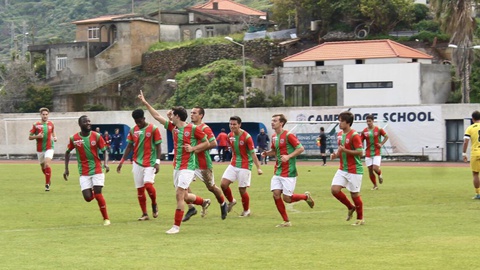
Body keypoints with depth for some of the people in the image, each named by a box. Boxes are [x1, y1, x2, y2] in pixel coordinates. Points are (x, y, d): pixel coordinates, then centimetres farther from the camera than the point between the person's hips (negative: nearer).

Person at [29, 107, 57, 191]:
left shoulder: (51, 124, 2)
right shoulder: (36, 125, -4)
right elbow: (30, 137, -1)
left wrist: (55, 138, -1)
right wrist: (37, 136, -19)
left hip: (49, 148, -1)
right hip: (40, 149, 1)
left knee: (47, 164, -21)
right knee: (43, 167, 12)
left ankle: (47, 184, -13)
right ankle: (49, 178, 42)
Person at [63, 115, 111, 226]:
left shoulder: (96, 136, -5)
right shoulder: (74, 139, -4)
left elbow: (105, 151, 0)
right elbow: (67, 152, 11)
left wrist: (106, 163, -19)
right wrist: (66, 169, 7)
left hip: (97, 170, -1)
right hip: (84, 173, 1)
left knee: (98, 195, -11)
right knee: (88, 198, -9)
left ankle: (106, 218, 4)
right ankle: (92, 193, 30)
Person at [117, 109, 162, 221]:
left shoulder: (153, 129, -6)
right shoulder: (133, 130, 7)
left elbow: (158, 146, -4)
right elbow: (129, 147, 13)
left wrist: (157, 162, -12)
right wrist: (122, 161, 7)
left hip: (150, 162, -5)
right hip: (137, 162, 5)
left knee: (148, 184, -20)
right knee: (139, 189, 3)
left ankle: (154, 204, 8)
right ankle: (144, 214, 12)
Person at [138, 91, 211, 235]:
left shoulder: (193, 128, -11)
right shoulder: (173, 127, 8)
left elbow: (207, 143, -2)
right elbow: (157, 116, 16)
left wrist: (193, 148, -15)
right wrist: (145, 103, 16)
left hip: (187, 166, -7)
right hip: (177, 166, 7)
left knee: (180, 195, -12)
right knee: (184, 196, 13)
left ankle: (176, 226, -8)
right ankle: (204, 202, 40)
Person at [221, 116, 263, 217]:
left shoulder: (246, 137, -17)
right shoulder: (230, 136, 1)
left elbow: (253, 153, -16)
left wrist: (258, 168, -19)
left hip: (244, 166, -6)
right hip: (233, 164, 6)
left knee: (242, 189, -2)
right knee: (224, 184, -7)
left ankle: (246, 211, 20)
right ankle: (231, 201, 21)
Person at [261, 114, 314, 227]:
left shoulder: (288, 135, -13)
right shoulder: (274, 137, 10)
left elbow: (301, 148, -13)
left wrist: (288, 156, -24)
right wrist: (266, 153, 3)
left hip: (288, 172, -7)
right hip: (277, 171, 7)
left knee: (287, 199, -6)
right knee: (276, 194, -5)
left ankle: (306, 196, 23)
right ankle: (286, 221, 6)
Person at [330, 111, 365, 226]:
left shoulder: (354, 135, -16)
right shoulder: (339, 134, 10)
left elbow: (360, 152, -18)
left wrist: (345, 150, -26)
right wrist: (335, 154, 2)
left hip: (354, 170, -7)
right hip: (342, 169, 7)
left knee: (354, 194, 1)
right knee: (335, 189, -6)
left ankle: (360, 219, 17)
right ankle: (350, 208, 18)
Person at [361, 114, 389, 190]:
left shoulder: (378, 129, -5)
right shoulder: (364, 131, 1)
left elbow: (386, 136, 6)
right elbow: (361, 141, 8)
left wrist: (381, 144, -6)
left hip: (377, 153, -3)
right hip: (368, 153, 3)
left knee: (375, 168, -17)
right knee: (370, 170, 1)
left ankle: (380, 175, 20)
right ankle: (375, 185, 18)